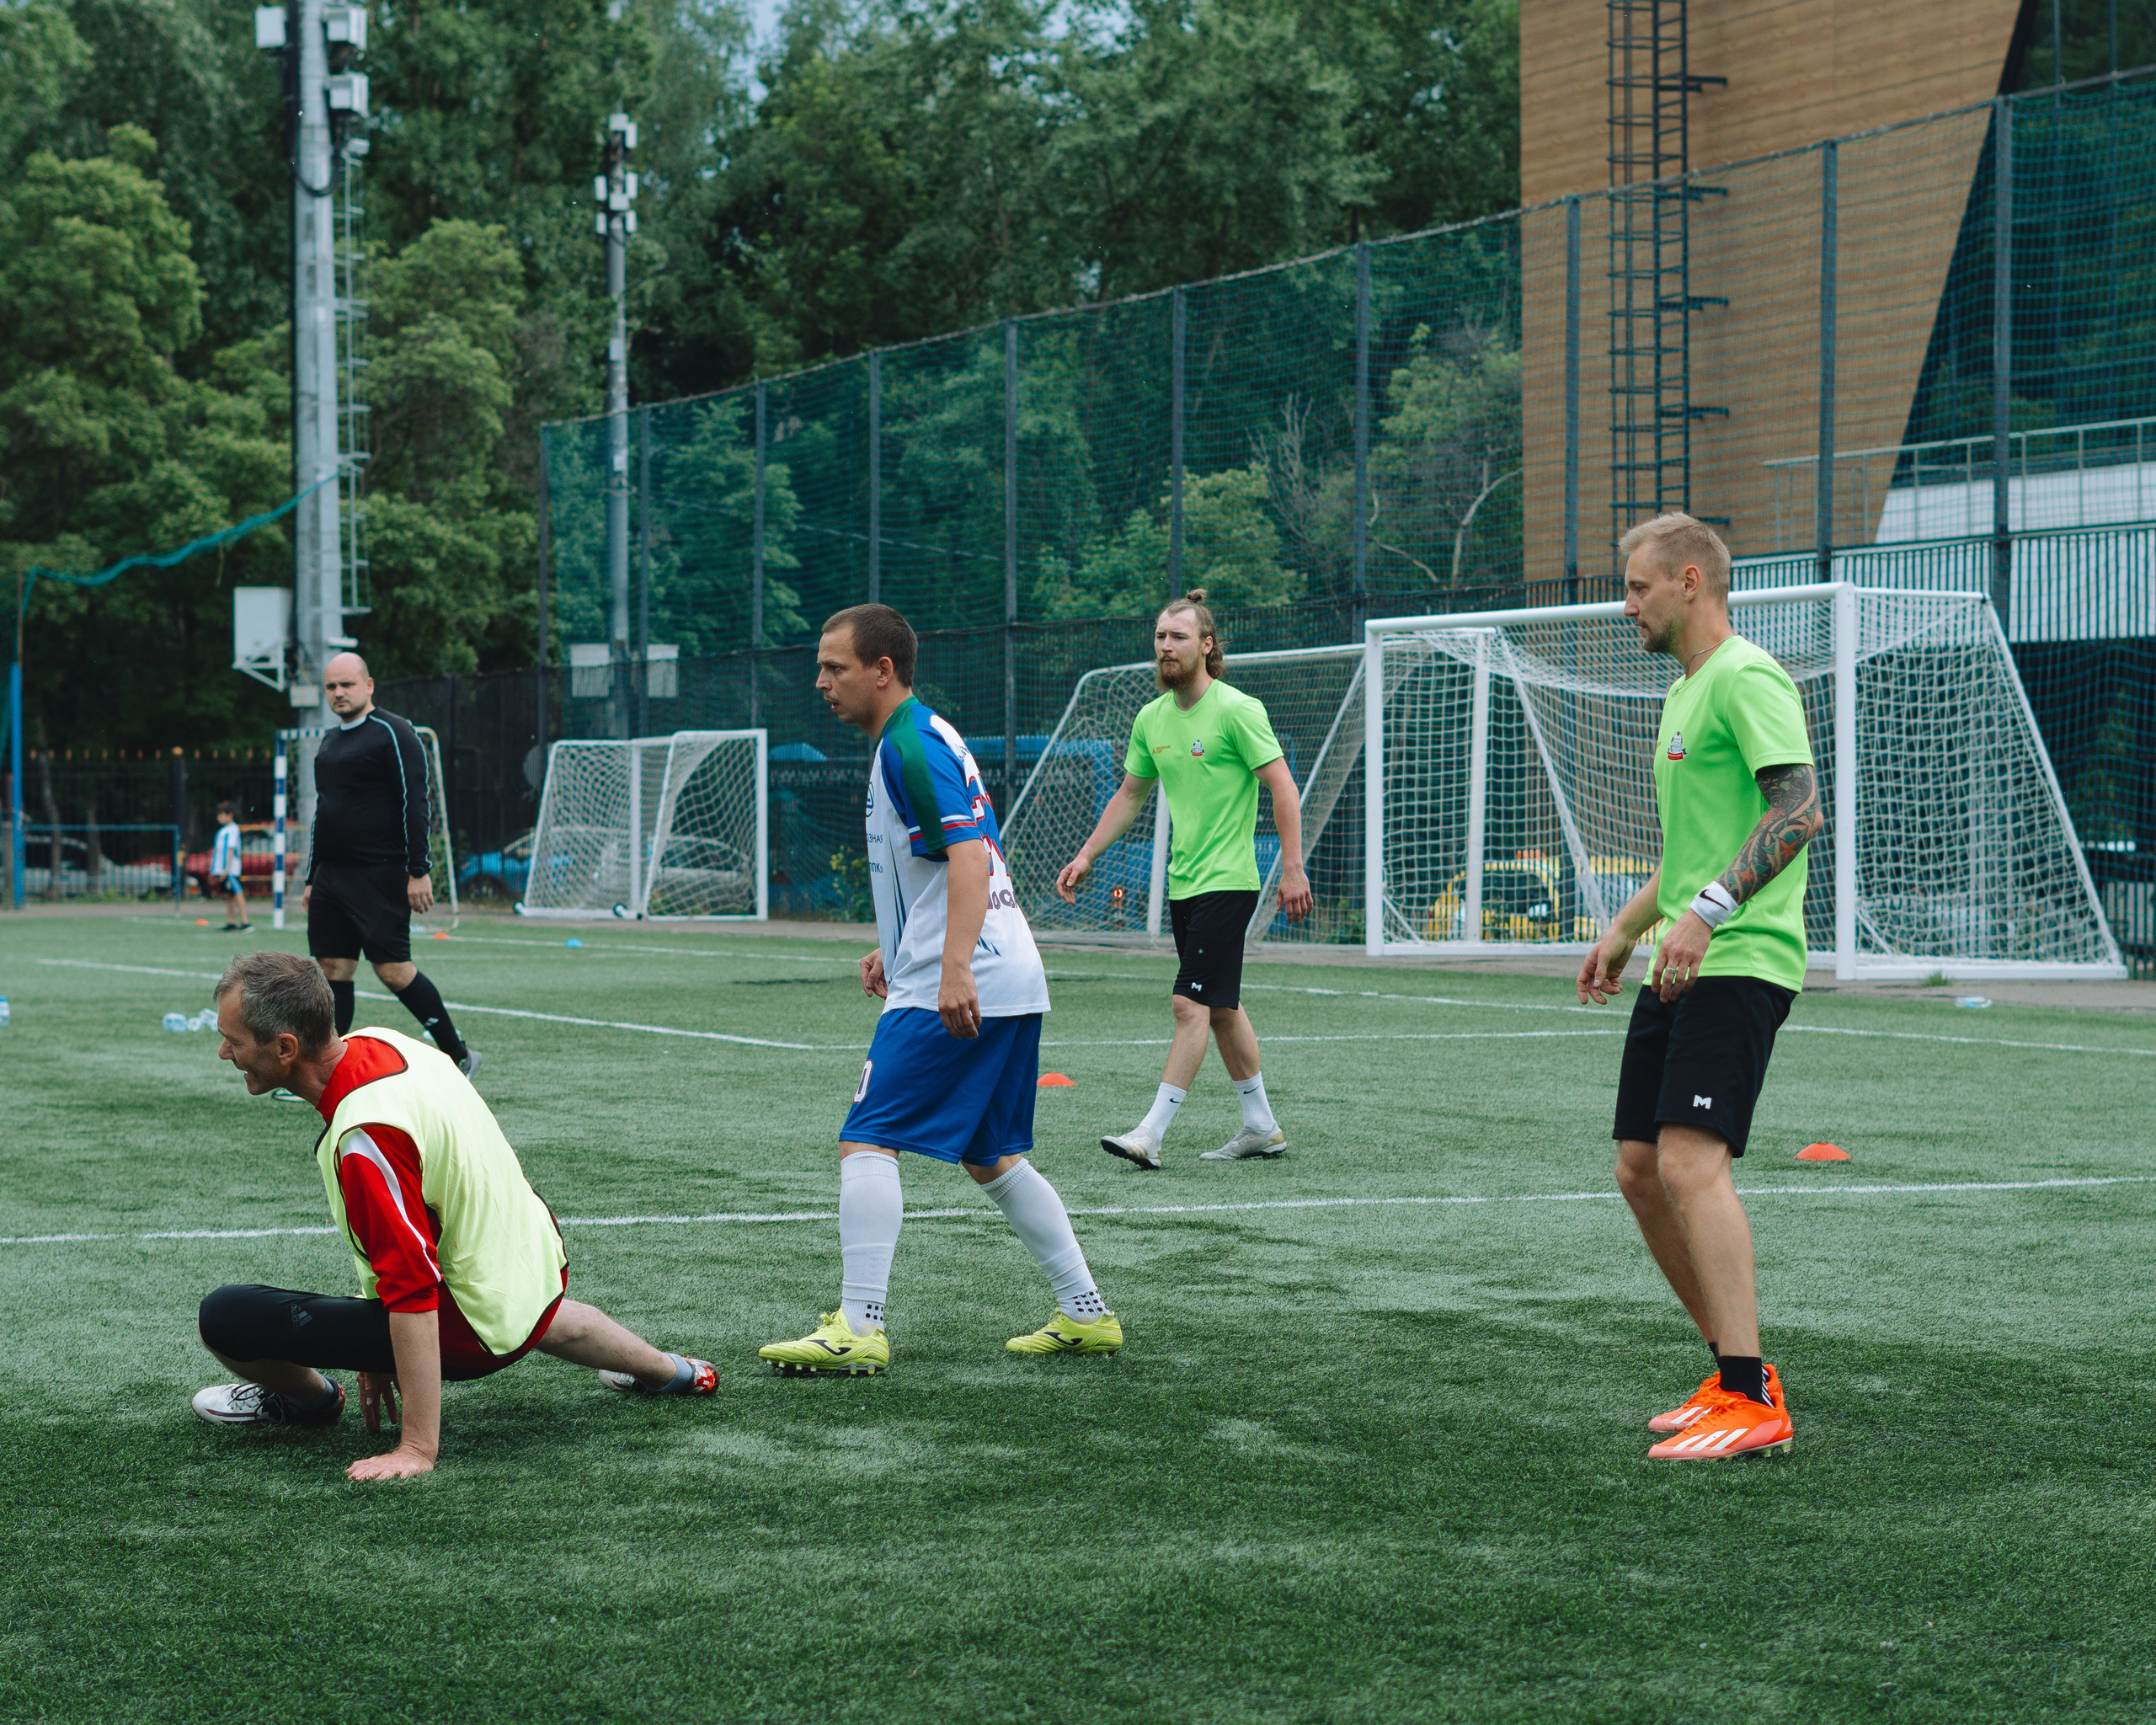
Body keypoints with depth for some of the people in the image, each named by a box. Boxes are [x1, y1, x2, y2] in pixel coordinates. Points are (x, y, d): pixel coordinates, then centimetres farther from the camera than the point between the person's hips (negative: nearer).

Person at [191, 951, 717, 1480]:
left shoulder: (363, 1139, -32)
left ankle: (312, 1398, 18)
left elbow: (412, 1293, -32)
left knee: (224, 1318, -14)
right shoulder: (378, 1040, -4)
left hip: (472, 1333, -9)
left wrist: (417, 1448, -29)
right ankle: (669, 1372, 69)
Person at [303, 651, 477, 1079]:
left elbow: (414, 803, -13)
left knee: (392, 970, -10)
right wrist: (312, 879, 22)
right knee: (332, 970, 4)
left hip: (378, 877, -8)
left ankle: (458, 1056, 2)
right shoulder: (330, 743, 19)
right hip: (331, 875, 8)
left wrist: (419, 871, -18)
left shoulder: (392, 733, -7)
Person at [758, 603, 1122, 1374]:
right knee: (992, 1157, 17)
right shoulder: (927, 736, 18)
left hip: (951, 991, -10)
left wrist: (954, 970, -33)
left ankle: (859, 1328, -13)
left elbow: (968, 854, -24)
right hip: (1013, 984, 10)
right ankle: (1086, 1315, 19)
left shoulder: (909, 746, -13)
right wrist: (897, 947, 29)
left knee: (866, 1142, -10)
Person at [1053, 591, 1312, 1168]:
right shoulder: (1152, 719, 10)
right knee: (1222, 1006, 12)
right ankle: (1261, 1127, 22)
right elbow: (1129, 796, 20)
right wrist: (1085, 855, 14)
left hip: (1227, 882, -8)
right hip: (1183, 883, 8)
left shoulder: (1236, 710, -11)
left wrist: (1293, 869, -16)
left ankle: (1150, 1133, -15)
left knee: (1191, 1004, -11)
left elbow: (1283, 788, -12)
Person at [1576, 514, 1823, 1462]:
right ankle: (1734, 1370, 16)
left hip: (1739, 961, -10)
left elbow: (1800, 807, -22)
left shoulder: (1746, 677, -10)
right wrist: (1626, 928, 28)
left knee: (1690, 1161, -20)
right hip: (1680, 968, 10)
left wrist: (1706, 913, -27)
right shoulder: (1685, 690, 22)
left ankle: (1754, 1400, -19)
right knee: (1639, 1170, 8)